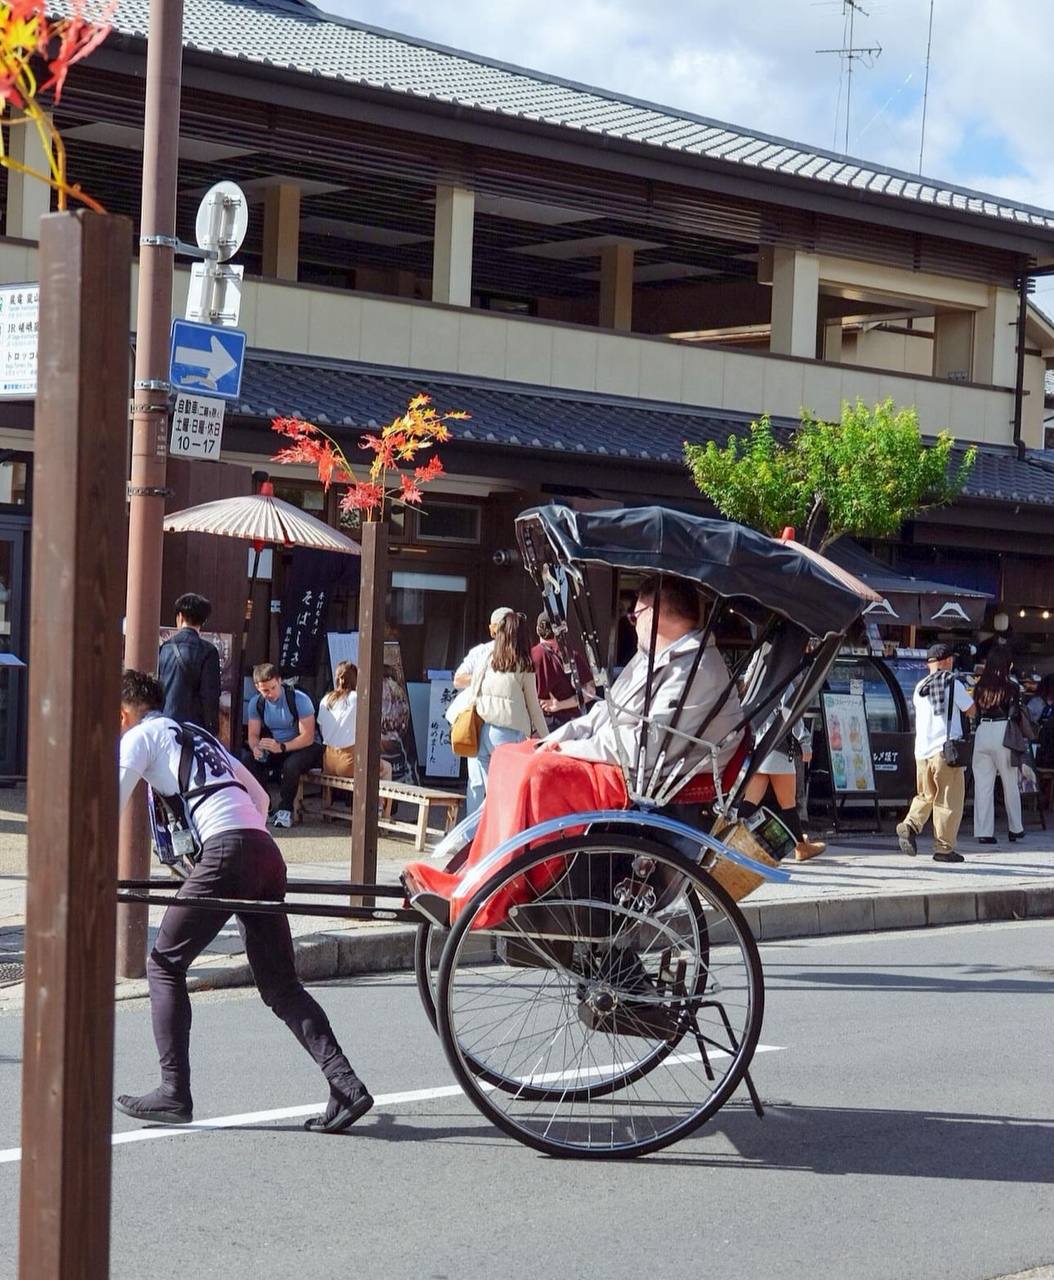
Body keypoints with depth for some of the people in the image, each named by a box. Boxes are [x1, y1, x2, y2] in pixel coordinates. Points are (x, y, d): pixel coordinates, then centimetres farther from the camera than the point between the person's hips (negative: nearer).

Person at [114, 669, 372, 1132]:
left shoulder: (140, 736, 9)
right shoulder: (200, 735, 31)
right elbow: (260, 797, 34)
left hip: (226, 852, -7)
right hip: (266, 851, 7)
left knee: (165, 965, 5)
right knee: (280, 985, 7)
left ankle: (174, 1093, 1)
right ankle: (345, 1085, -6)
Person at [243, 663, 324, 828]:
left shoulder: (299, 699, -20)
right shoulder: (256, 703, -4)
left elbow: (307, 737, -22)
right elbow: (253, 735, 0)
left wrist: (282, 747, -37)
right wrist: (256, 748, -26)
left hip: (305, 747, -5)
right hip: (275, 748, 5)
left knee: (291, 765, -38)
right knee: (248, 759, -21)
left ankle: (285, 810, -18)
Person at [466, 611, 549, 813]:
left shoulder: (487, 659, 5)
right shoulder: (525, 667, 0)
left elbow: (473, 692, 9)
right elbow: (533, 706, 6)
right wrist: (544, 736, 15)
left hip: (480, 728, 3)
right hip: (509, 731, -3)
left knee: (477, 784, 7)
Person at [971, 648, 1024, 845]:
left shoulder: (980, 686, 4)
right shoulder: (1011, 687, -6)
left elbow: (974, 711, 7)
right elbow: (1015, 713, -2)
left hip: (982, 732, 3)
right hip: (1003, 732, -3)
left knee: (982, 784, 4)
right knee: (1010, 784, 13)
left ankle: (983, 832, 0)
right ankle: (1015, 829, 24)